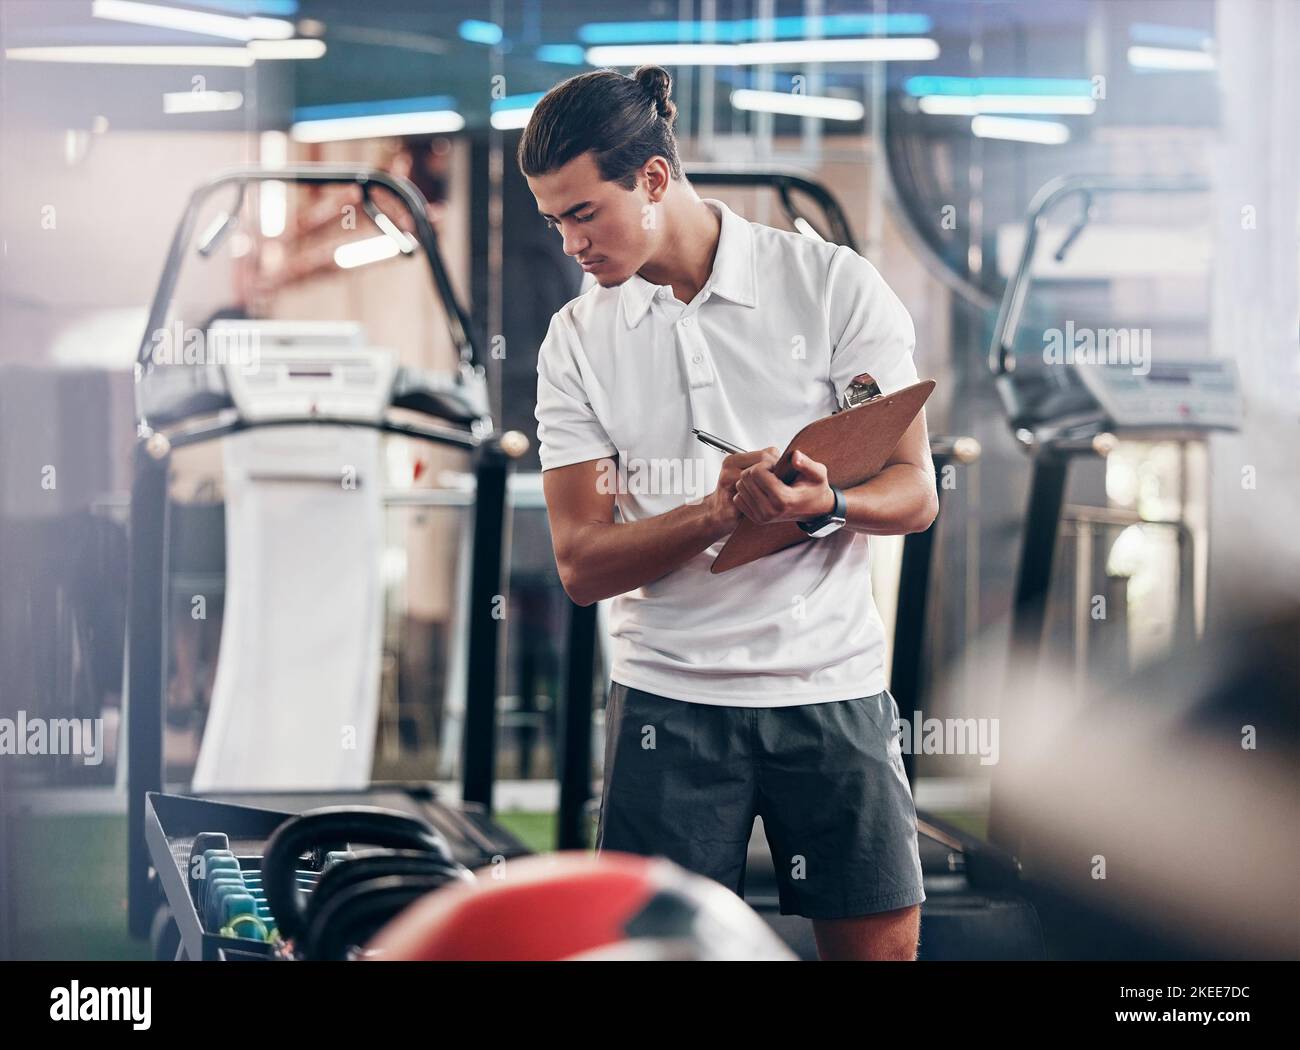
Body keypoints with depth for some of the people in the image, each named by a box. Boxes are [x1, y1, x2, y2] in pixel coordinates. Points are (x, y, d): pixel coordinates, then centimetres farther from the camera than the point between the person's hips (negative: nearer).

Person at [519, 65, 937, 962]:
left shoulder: (834, 284, -2)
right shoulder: (577, 341, 4)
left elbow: (914, 494, -2)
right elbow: (582, 566, -2)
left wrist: (824, 503, -25)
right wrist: (717, 514, -19)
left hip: (831, 685, -1)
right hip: (670, 697, 1)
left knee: (882, 941, 0)